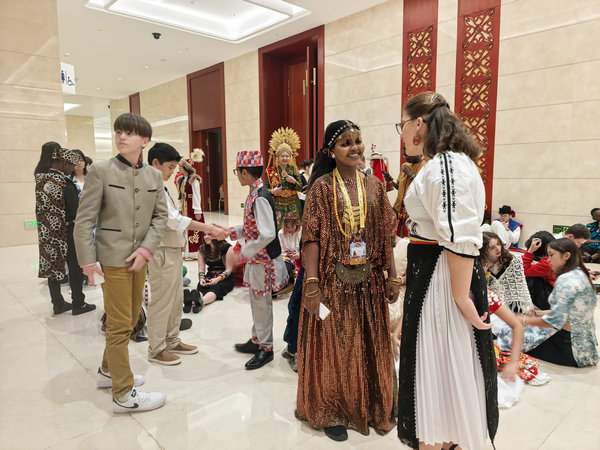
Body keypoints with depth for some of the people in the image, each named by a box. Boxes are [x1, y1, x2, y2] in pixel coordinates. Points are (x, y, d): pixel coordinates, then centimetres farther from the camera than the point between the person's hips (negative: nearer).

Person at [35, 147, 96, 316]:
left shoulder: (40, 179, 3)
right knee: (75, 268, 6)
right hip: (65, 233, -7)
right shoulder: (66, 184, -20)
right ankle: (78, 304, 14)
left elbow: (39, 207, 10)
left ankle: (58, 304, 24)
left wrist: (44, 225, 17)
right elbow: (76, 213, -21)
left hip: (46, 232, 7)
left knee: (52, 265, 13)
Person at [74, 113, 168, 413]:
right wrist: (88, 261, -12)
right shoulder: (101, 171, -7)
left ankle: (108, 371, 40)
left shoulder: (154, 175, 6)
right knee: (120, 326, 1)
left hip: (139, 258, 6)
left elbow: (160, 215, 6)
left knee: (130, 320, 18)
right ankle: (123, 394, 15)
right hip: (112, 259, -6)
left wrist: (146, 248, -8)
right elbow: (84, 220, -7)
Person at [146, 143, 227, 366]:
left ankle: (172, 341, 31)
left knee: (176, 298, 17)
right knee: (162, 301, 1)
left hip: (173, 250, 10)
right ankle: (156, 349, 15)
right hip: (162, 253, -10)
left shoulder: (159, 187, 14)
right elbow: (174, 220, -24)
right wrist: (209, 228, -24)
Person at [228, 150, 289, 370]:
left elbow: (267, 234, -28)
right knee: (256, 300, 20)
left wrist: (244, 253, -20)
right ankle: (257, 340, 36)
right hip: (256, 258, 9)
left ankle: (266, 348, 20)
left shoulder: (260, 198, -23)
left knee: (262, 303, 4)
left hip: (263, 259, -9)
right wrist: (232, 232, 7)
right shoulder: (254, 194, 7)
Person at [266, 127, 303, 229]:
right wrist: (272, 191, -15)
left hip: (292, 205, 1)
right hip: (277, 205, -1)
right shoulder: (271, 171, 0)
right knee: (277, 228, -5)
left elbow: (301, 188, 4)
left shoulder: (293, 169, 3)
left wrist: (294, 181, -14)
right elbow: (266, 189, 6)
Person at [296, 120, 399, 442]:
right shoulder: (322, 187, -6)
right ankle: (332, 412, 30)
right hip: (334, 281, -3)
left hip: (369, 281, 4)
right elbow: (312, 238, -10)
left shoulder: (374, 186, 6)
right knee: (333, 346, 9)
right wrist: (312, 283, -17)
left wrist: (392, 276, 4)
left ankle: (371, 408, 37)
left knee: (370, 346, 15)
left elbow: (385, 236, 7)